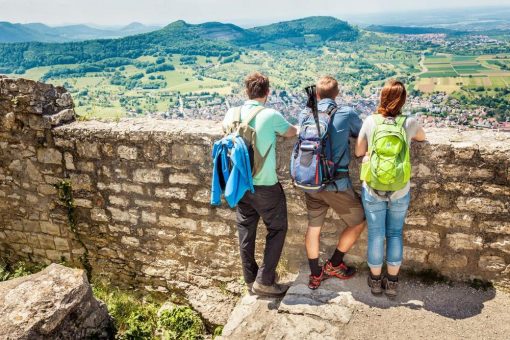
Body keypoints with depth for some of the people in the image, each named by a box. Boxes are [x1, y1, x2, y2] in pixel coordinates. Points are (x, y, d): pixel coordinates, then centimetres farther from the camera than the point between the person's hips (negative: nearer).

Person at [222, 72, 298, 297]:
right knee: (277, 229, 11)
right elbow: (292, 133, 3)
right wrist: (296, 128, 25)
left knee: (246, 231, 16)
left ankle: (250, 279, 29)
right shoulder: (271, 115, -15)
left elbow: (224, 126, 22)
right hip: (266, 186, -5)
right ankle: (264, 281, 10)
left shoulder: (233, 113, -1)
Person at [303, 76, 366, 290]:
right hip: (336, 184, -4)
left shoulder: (307, 117, 3)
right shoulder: (346, 113, -6)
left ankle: (315, 276, 28)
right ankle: (334, 265, 25)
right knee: (358, 222, 17)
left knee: (313, 228, 17)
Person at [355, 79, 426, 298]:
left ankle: (375, 280, 29)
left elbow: (359, 151, 1)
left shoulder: (371, 121, -8)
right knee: (395, 234, 16)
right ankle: (392, 282, 27)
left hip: (373, 189, 0)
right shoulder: (409, 123, -6)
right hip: (400, 191, 1)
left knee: (376, 234, 12)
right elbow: (422, 138, 17)